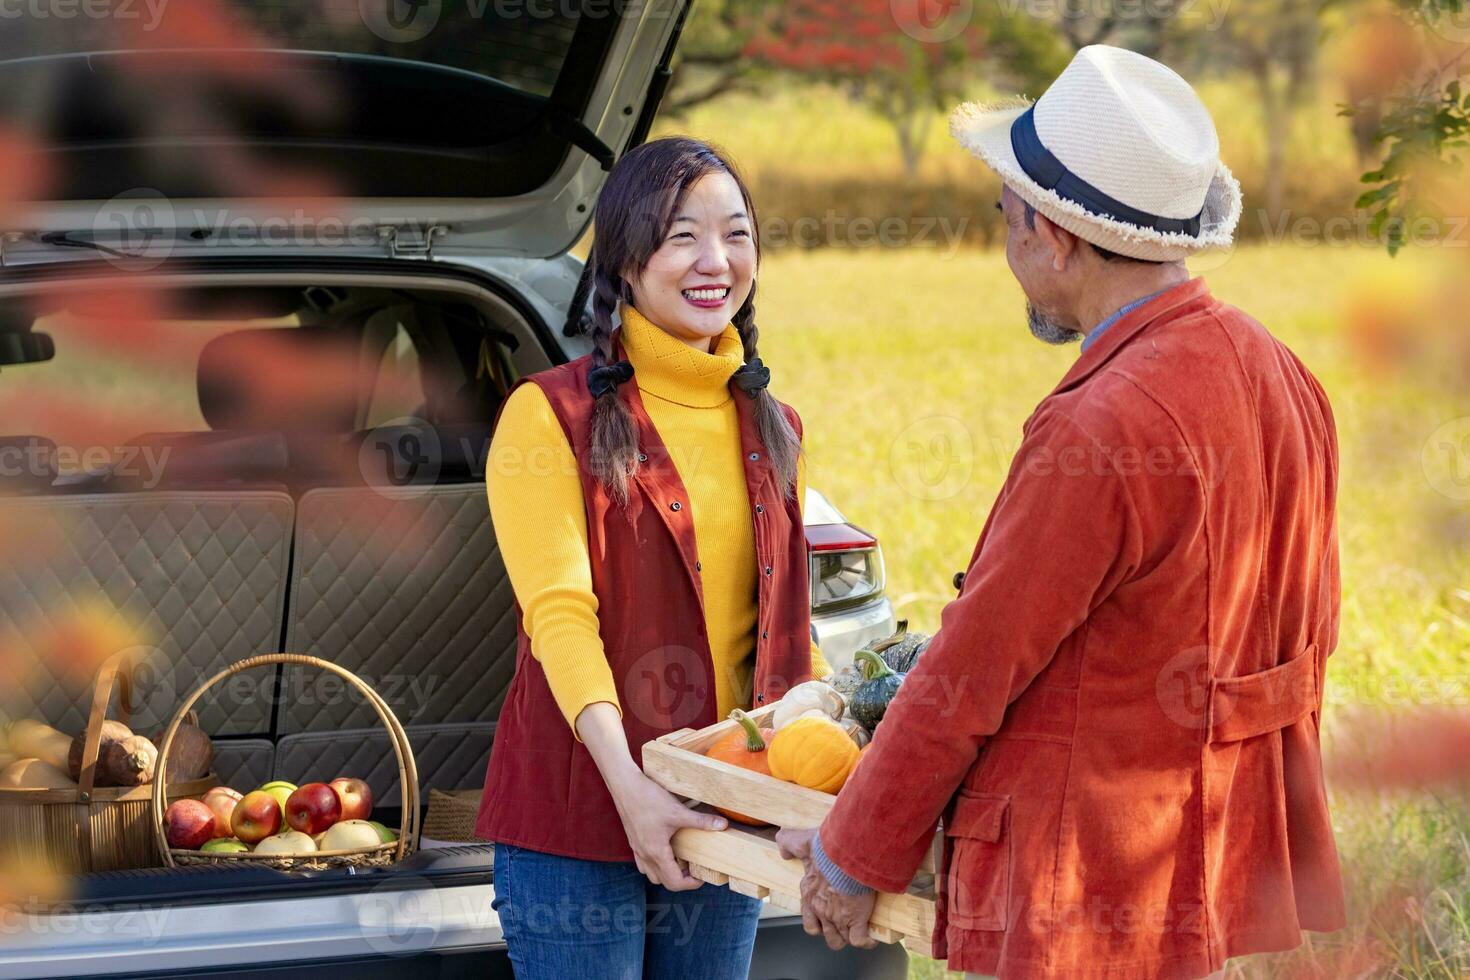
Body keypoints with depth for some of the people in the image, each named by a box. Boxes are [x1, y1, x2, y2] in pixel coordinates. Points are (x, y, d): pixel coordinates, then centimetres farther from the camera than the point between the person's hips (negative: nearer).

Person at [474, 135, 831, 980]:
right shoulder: (554, 416, -5)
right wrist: (628, 783, -26)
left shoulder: (772, 431, 14)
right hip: (579, 818, -5)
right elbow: (560, 616, -14)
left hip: (722, 817, 5)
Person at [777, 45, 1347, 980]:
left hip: (1091, 898, -9)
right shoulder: (1285, 379, 5)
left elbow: (974, 674, -14)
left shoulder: (1097, 429, -22)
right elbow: (1309, 635, 14)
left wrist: (853, 857, -2)